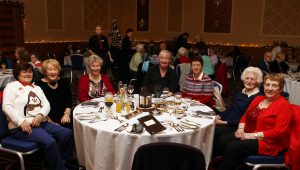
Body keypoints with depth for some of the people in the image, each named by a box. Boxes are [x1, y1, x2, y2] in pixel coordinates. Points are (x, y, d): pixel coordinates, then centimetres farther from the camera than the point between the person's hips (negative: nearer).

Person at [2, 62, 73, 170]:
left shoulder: (37, 88, 22)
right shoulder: (12, 87, 4)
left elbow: (46, 105, 11)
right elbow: (7, 107, -9)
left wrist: (40, 115, -11)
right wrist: (21, 121, -21)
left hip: (41, 123, 6)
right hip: (21, 127, -6)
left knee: (67, 133, -11)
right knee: (50, 142, -29)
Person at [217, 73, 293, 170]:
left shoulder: (284, 105, -9)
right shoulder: (258, 99, 13)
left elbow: (279, 132, -17)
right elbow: (245, 116, 19)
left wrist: (253, 135, -19)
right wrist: (241, 129, -2)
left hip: (268, 142, -7)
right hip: (248, 135, 7)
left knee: (232, 147, -27)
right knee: (223, 140, -17)